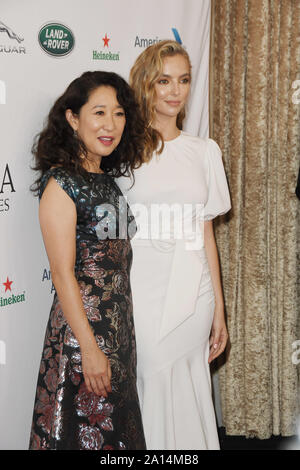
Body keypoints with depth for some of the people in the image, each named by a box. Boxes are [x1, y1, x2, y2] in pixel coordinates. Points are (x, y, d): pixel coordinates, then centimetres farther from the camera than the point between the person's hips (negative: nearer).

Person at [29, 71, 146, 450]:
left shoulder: (110, 180, 11)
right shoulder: (61, 183, -13)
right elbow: (63, 273, -17)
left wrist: (124, 332, 11)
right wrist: (90, 347, -19)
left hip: (120, 329, 8)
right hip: (80, 328, -8)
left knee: (117, 427, 16)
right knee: (83, 432, 4)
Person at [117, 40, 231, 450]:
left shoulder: (205, 151, 9)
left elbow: (207, 234, 11)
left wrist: (219, 311, 9)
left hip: (192, 298, 3)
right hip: (141, 294, -3)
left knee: (191, 395, 8)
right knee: (152, 396, 1)